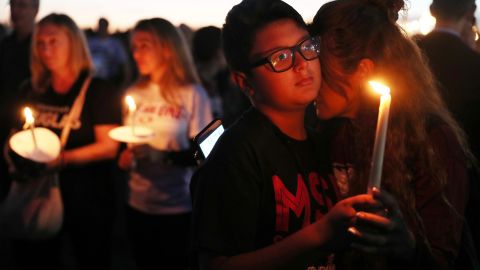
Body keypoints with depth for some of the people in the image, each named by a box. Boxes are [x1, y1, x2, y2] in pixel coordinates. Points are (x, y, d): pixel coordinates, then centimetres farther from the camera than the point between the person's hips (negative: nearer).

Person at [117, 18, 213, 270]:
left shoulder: (193, 94, -9)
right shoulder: (134, 94, 4)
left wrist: (164, 156, -25)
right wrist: (124, 158, -7)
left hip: (180, 207, -4)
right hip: (138, 205, 4)